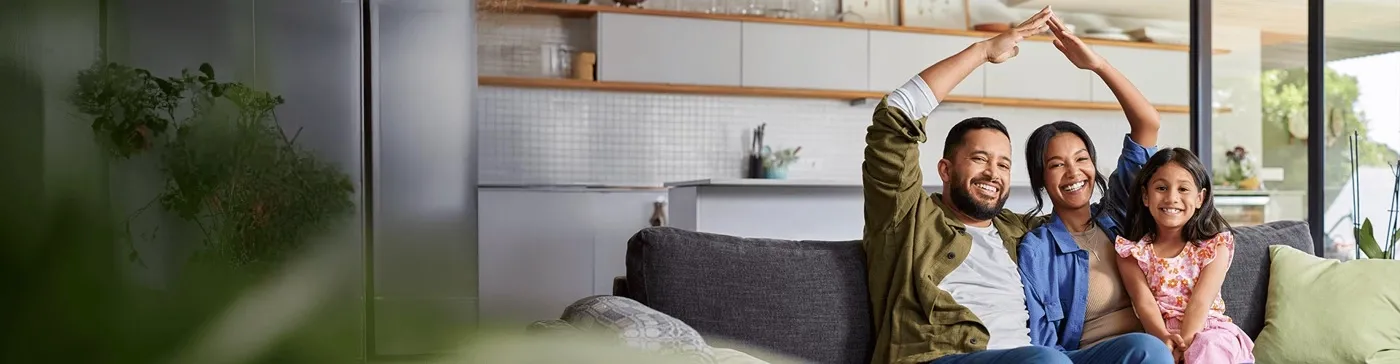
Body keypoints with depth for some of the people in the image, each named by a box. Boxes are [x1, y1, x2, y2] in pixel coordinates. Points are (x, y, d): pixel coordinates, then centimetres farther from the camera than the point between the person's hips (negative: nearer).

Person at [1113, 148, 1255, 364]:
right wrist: (1165, 339, -28)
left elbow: (1200, 302, -9)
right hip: (1159, 336, 0)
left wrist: (1183, 344, -25)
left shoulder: (1215, 244, 5)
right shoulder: (1132, 249, 6)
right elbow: (1145, 302, -8)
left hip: (1209, 332, 0)